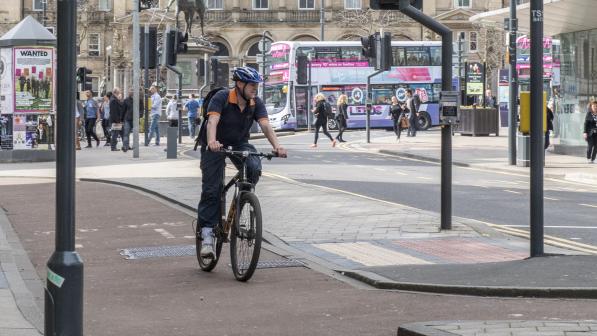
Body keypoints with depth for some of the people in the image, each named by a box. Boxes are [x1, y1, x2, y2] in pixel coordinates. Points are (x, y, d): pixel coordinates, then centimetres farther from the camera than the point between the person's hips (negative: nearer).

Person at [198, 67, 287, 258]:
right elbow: (212, 121, -37)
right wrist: (212, 141, -57)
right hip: (216, 145, -3)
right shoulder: (221, 98, -22)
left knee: (254, 168, -27)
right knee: (211, 189, -11)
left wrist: (276, 145, -40)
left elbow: (265, 125, -22)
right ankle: (207, 232, -7)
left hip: (240, 143, 3)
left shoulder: (256, 103, -10)